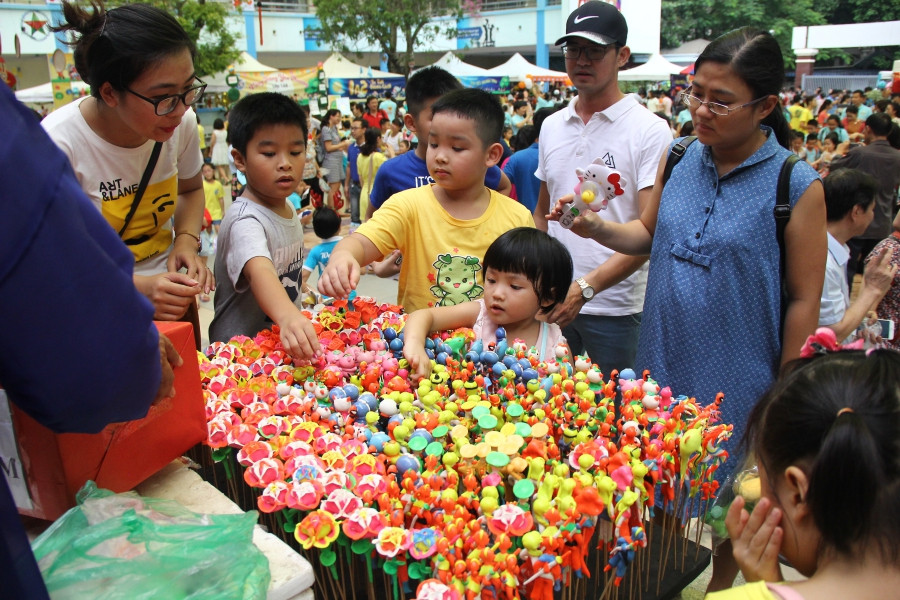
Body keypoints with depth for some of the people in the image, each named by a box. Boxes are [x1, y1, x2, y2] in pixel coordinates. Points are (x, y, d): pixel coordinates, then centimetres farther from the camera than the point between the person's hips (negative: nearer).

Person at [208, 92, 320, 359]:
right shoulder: (245, 220, -20)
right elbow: (259, 271, -39)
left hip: (290, 343, 7)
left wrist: (297, 321, 13)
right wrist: (287, 317, -56)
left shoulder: (288, 207, 6)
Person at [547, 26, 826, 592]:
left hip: (736, 378, -4)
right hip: (664, 364, 4)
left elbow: (804, 299, -9)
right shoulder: (680, 158, -2)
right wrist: (598, 228, -9)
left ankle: (720, 586, 43)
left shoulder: (796, 185, -14)